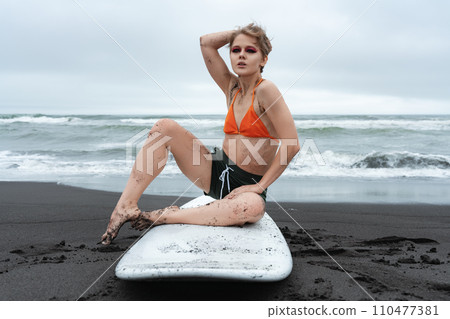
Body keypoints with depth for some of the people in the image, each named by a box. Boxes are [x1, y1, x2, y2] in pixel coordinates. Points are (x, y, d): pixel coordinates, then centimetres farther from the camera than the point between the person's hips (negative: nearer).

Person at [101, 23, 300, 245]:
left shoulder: (265, 90, -12)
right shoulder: (232, 87, 7)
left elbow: (291, 144, -18)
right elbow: (206, 42, 7)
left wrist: (261, 185, -16)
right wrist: (238, 33, 5)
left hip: (246, 186, -5)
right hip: (215, 174, 5)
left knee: (253, 206, -43)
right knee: (164, 127, -11)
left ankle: (167, 216, -26)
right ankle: (126, 206, -14)